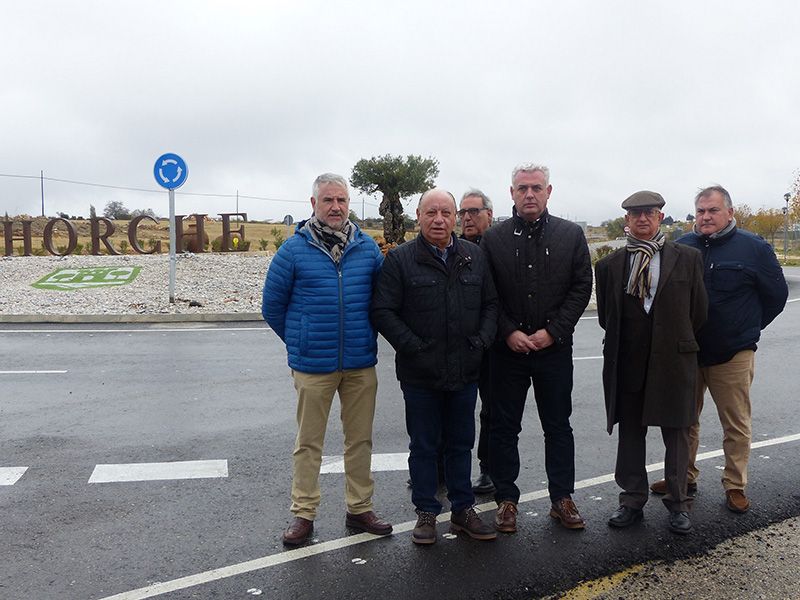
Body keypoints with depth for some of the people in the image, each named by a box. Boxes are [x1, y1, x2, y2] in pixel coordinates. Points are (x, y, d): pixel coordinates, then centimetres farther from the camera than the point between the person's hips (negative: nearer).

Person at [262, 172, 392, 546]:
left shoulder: (368, 248, 3)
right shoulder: (294, 250, -5)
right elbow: (272, 305, 3)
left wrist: (365, 336, 12)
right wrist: (300, 342, 7)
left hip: (361, 364, 3)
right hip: (312, 365, -2)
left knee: (360, 438, 11)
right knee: (308, 441, 8)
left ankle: (360, 508, 26)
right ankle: (303, 513, 20)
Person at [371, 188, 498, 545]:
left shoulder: (474, 257, 7)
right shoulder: (400, 259, -6)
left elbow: (491, 303, 12)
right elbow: (383, 311, -9)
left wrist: (482, 340, -2)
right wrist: (413, 347, -14)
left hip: (465, 371, 4)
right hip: (420, 373, -3)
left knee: (461, 444, 15)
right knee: (424, 446, 9)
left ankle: (463, 511, 28)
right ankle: (426, 513, 23)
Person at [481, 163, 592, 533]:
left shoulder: (571, 235, 3)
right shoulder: (493, 239, 2)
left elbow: (582, 287, 0)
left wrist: (552, 331, -9)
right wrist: (508, 333, -11)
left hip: (554, 348, 1)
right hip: (507, 349, 0)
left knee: (558, 426, 11)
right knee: (504, 428, 7)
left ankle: (562, 498, 24)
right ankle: (506, 499, 20)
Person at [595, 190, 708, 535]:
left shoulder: (687, 258, 1)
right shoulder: (610, 265, 4)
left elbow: (699, 311, 5)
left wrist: (679, 343, 8)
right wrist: (622, 345, 7)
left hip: (674, 361, -1)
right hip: (627, 364, 1)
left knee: (677, 434, 8)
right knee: (629, 433, 10)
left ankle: (678, 503, 23)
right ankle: (633, 500, 24)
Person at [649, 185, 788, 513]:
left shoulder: (754, 248, -5)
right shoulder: (682, 246, 2)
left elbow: (776, 295, 3)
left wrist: (748, 329, 6)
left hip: (733, 355, -3)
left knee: (736, 425, 6)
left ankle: (735, 486, 20)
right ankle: (684, 477, 29)